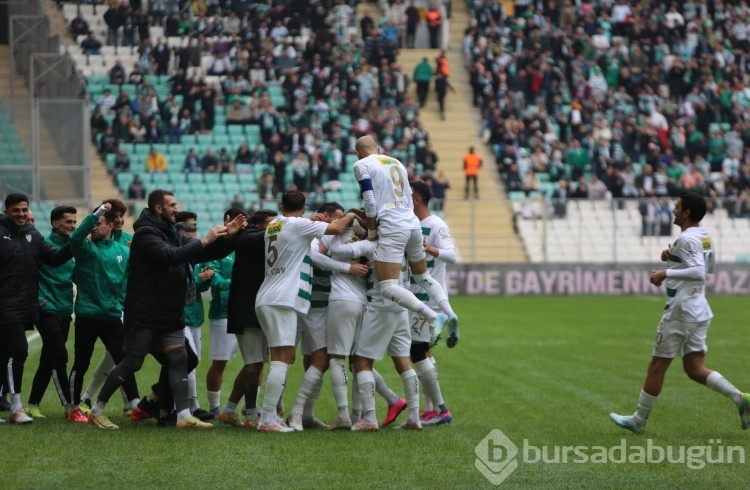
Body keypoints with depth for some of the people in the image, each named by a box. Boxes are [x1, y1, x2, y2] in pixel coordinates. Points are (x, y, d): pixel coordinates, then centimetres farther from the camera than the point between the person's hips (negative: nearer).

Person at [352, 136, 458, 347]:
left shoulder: (362, 165, 2)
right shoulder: (397, 163, 22)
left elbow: (370, 202, -5)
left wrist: (371, 233, 4)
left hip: (392, 229, -7)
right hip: (413, 224, 8)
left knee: (388, 287, -12)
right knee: (422, 276, 23)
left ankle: (434, 316, -28)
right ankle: (449, 313, 0)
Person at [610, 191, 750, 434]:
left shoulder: (687, 239, -17)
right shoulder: (705, 237, 11)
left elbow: (699, 272, -28)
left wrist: (666, 272, -27)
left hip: (681, 311, -9)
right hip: (700, 311, 9)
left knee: (657, 366, 2)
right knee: (694, 368, 8)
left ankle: (639, 420, 12)